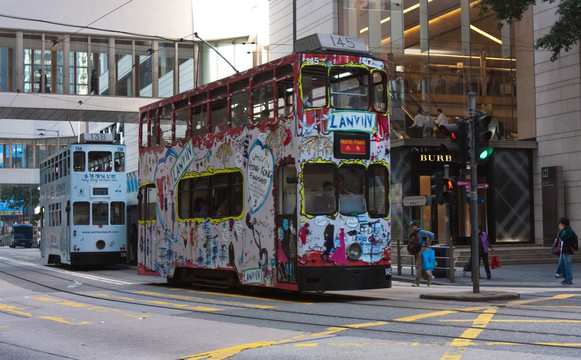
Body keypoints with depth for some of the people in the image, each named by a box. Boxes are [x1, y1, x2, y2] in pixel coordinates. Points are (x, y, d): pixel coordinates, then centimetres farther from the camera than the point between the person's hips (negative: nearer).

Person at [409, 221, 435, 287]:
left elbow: (431, 235, -14)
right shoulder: (412, 234, 14)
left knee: (418, 266, -12)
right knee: (419, 267, 8)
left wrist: (428, 244, -9)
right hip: (416, 251, 9)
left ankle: (417, 282, -12)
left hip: (422, 250, -9)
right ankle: (429, 277, 23)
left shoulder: (421, 232, -10)